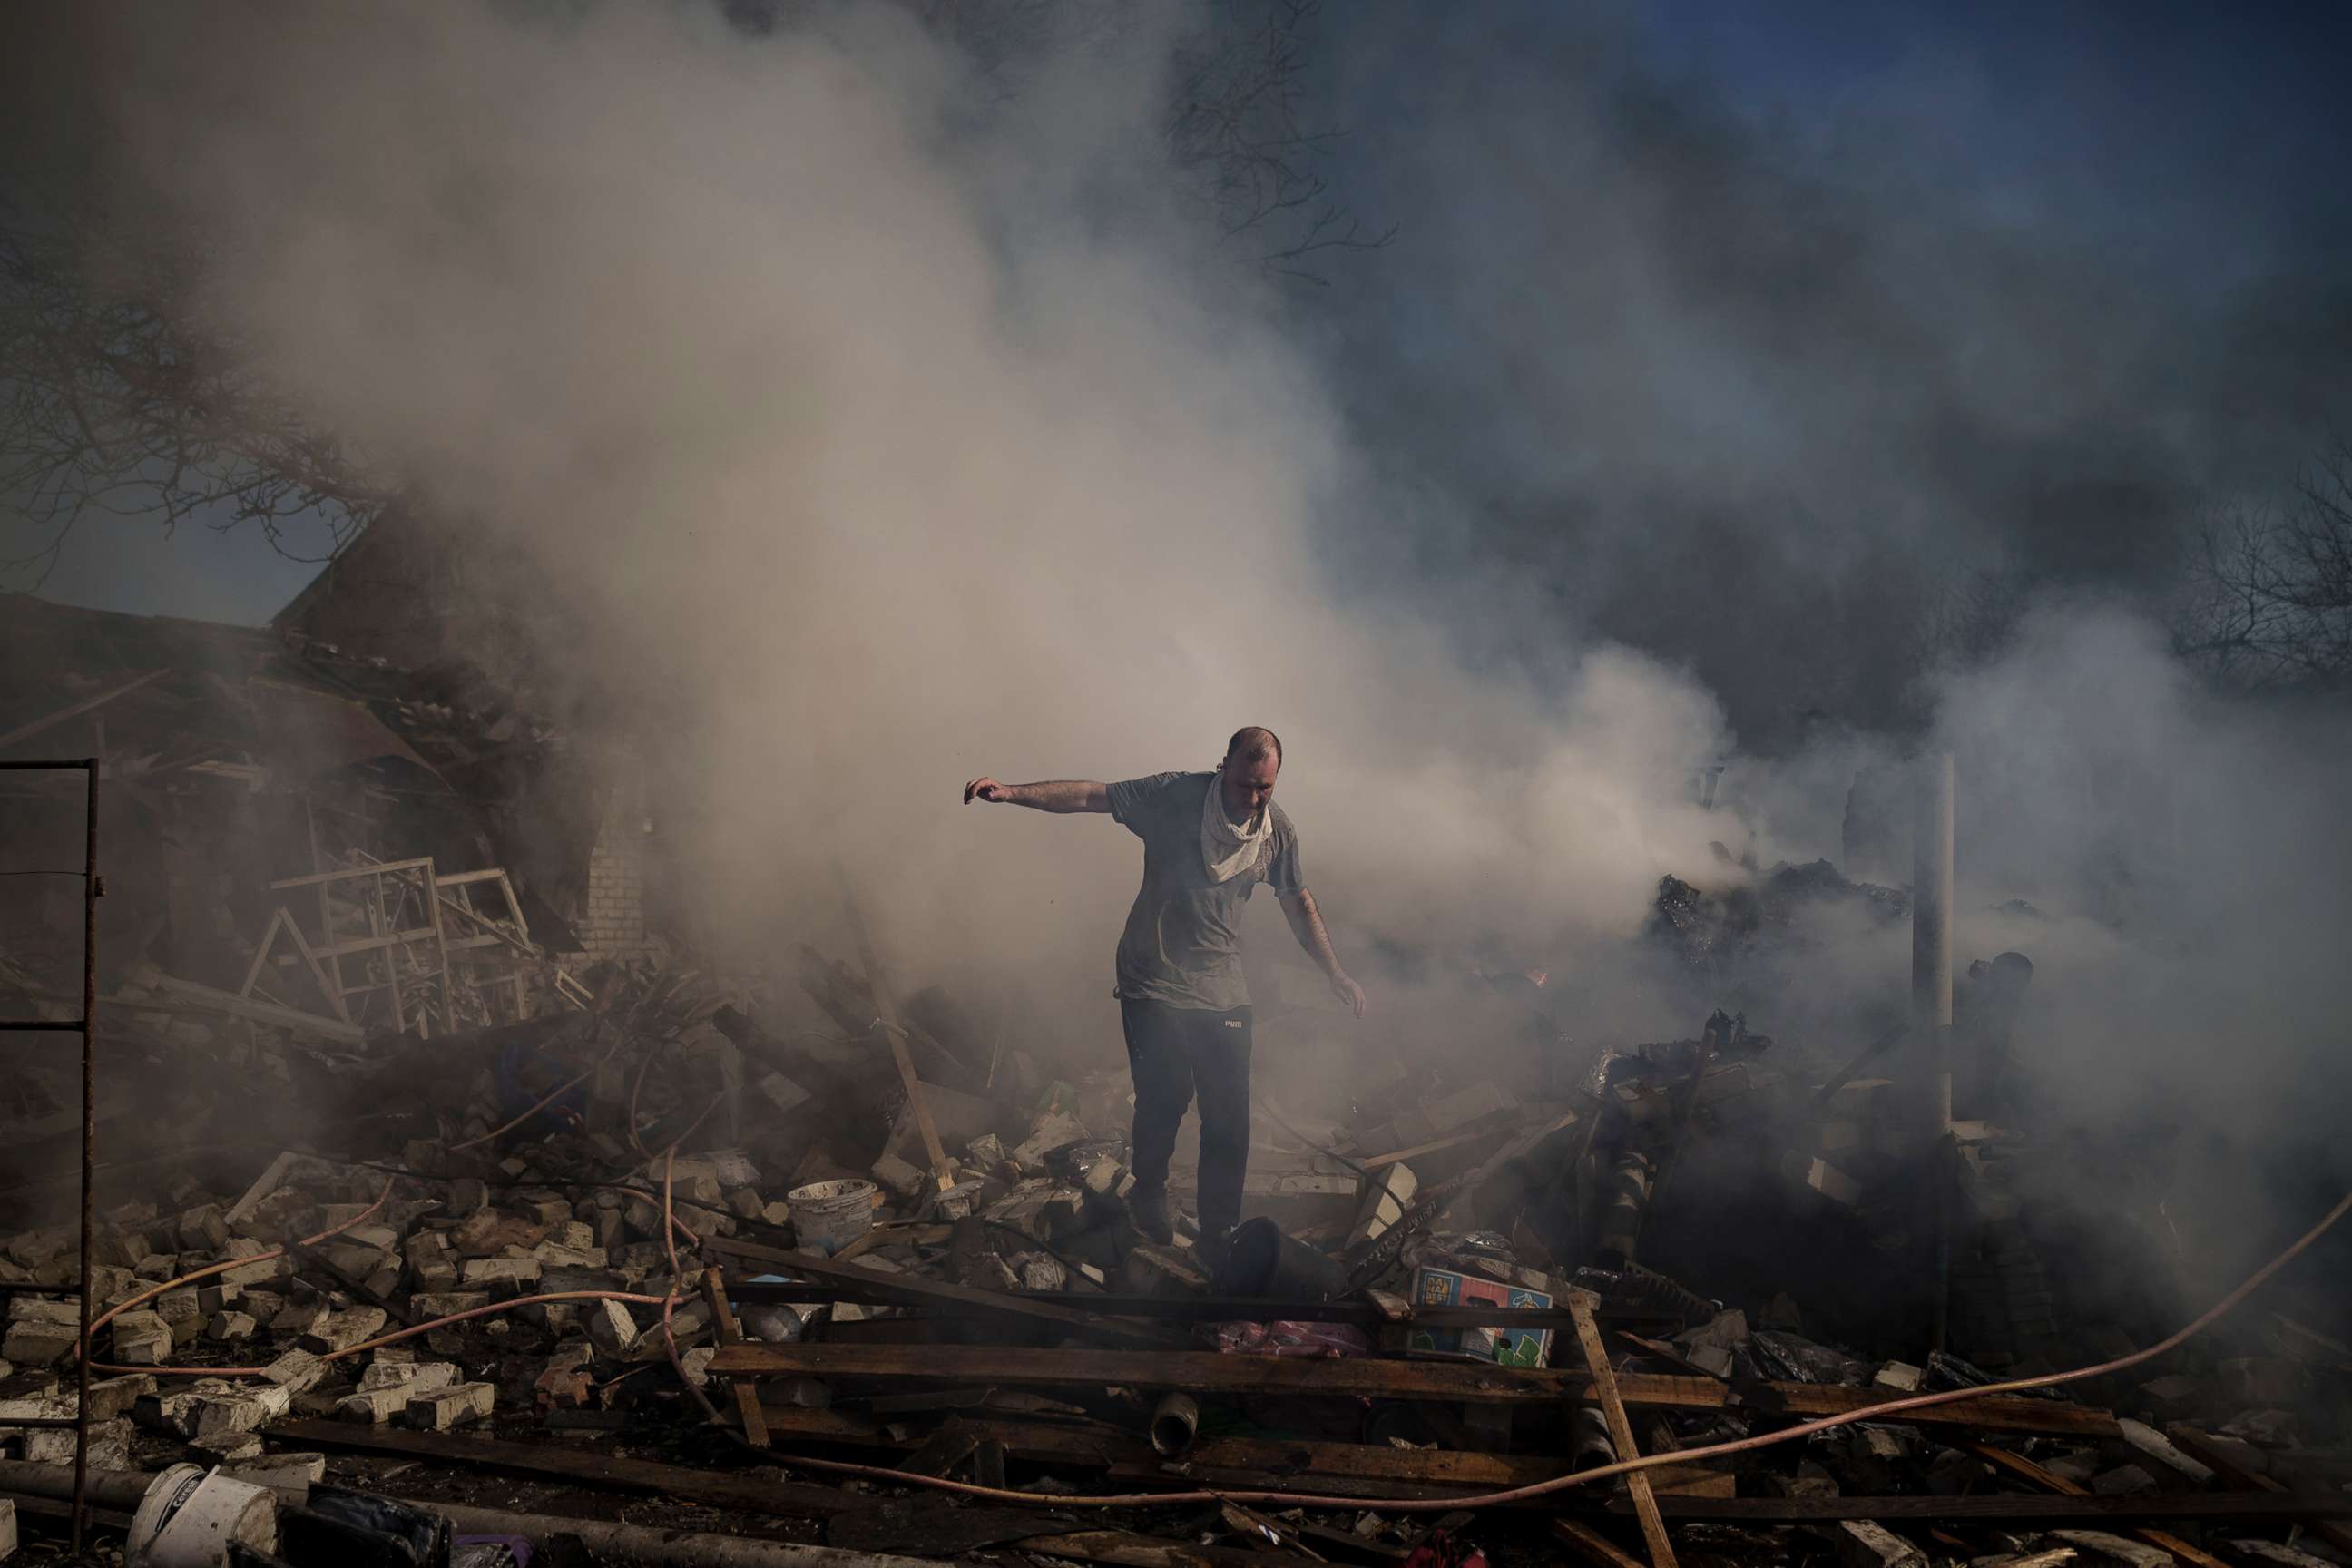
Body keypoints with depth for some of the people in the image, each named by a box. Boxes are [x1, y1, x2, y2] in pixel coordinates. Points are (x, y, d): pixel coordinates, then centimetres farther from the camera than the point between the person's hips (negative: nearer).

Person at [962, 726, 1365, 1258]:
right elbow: (1091, 796, -19)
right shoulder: (1176, 796, -13)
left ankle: (1218, 1235, 14)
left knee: (1229, 1116, -1)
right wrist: (1013, 792, -32)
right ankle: (1149, 1196, 23)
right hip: (1155, 980, -3)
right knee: (1164, 1098, -7)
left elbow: (1299, 903, 12)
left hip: (1222, 989, 3)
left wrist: (1335, 975, 12)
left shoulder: (1279, 830, -1)